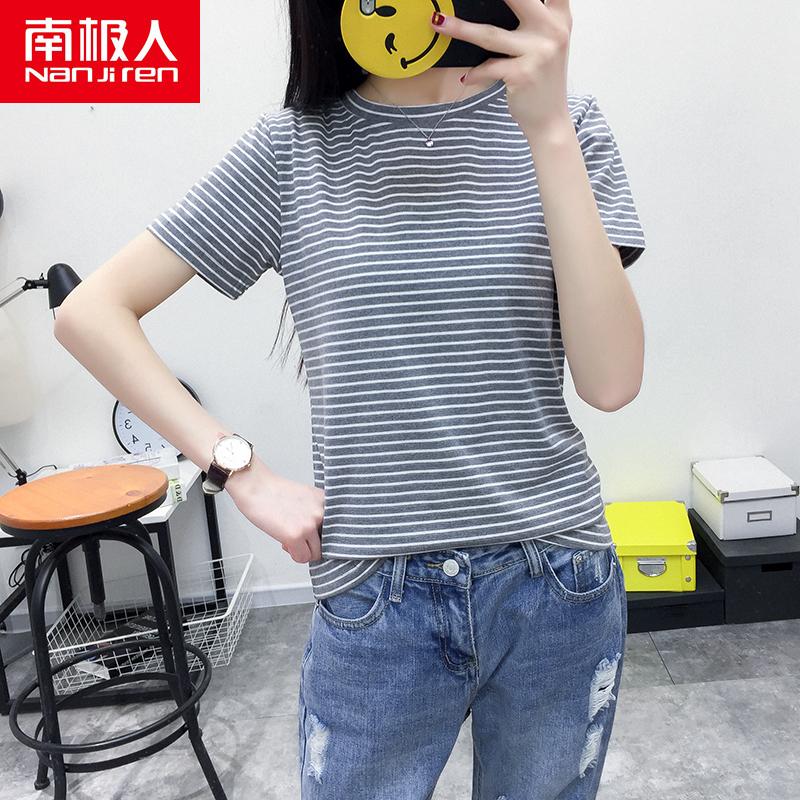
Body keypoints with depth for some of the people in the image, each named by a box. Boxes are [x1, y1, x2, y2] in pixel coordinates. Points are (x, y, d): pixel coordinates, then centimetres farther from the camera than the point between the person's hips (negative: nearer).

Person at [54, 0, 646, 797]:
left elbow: (610, 380, -13)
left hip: (556, 586, 2)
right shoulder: (293, 146, -2)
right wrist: (248, 478, -9)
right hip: (373, 603, 0)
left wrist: (548, 130, -20)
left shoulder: (561, 121, -1)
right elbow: (90, 312, -2)